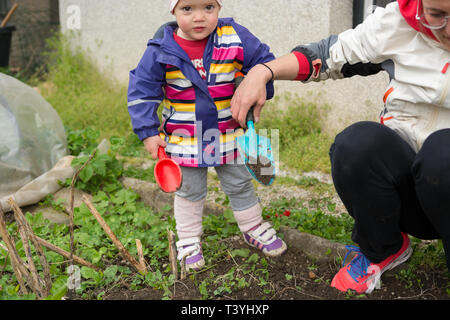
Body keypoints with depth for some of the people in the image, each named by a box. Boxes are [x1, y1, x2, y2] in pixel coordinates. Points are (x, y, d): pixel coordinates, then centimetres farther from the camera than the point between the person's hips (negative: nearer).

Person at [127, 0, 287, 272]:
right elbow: (142, 90, -7)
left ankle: (254, 228, 39)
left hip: (229, 134, 1)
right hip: (183, 138, -1)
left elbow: (264, 63, 2)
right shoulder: (161, 50, -13)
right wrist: (148, 133, -10)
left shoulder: (236, 38, -11)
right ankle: (189, 240, 33)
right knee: (189, 192, 14)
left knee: (240, 185, 17)